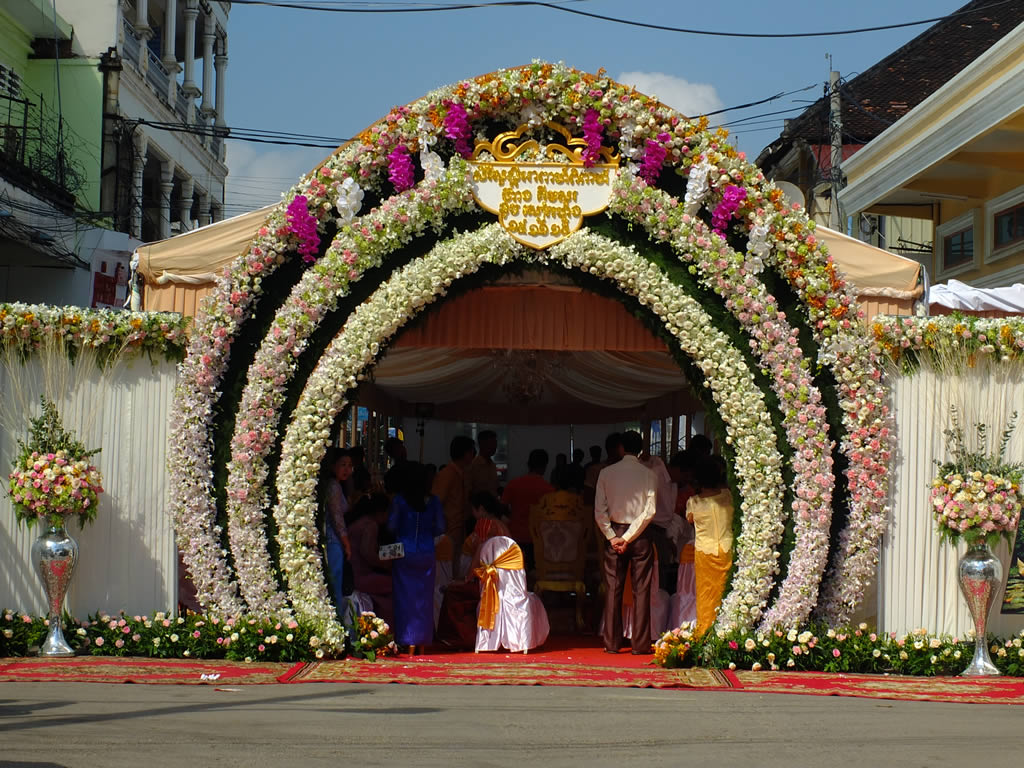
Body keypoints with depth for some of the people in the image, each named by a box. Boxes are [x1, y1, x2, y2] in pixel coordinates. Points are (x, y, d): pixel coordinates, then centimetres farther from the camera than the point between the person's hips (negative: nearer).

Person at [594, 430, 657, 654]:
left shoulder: (606, 473, -2)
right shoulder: (648, 475, -4)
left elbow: (599, 511, -7)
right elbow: (649, 511, -11)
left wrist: (613, 537, -5)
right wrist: (628, 538, -9)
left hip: (614, 532, 1)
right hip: (640, 535, -1)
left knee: (613, 589, 5)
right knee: (641, 589, 3)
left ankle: (612, 643, 5)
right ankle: (640, 643, 1)